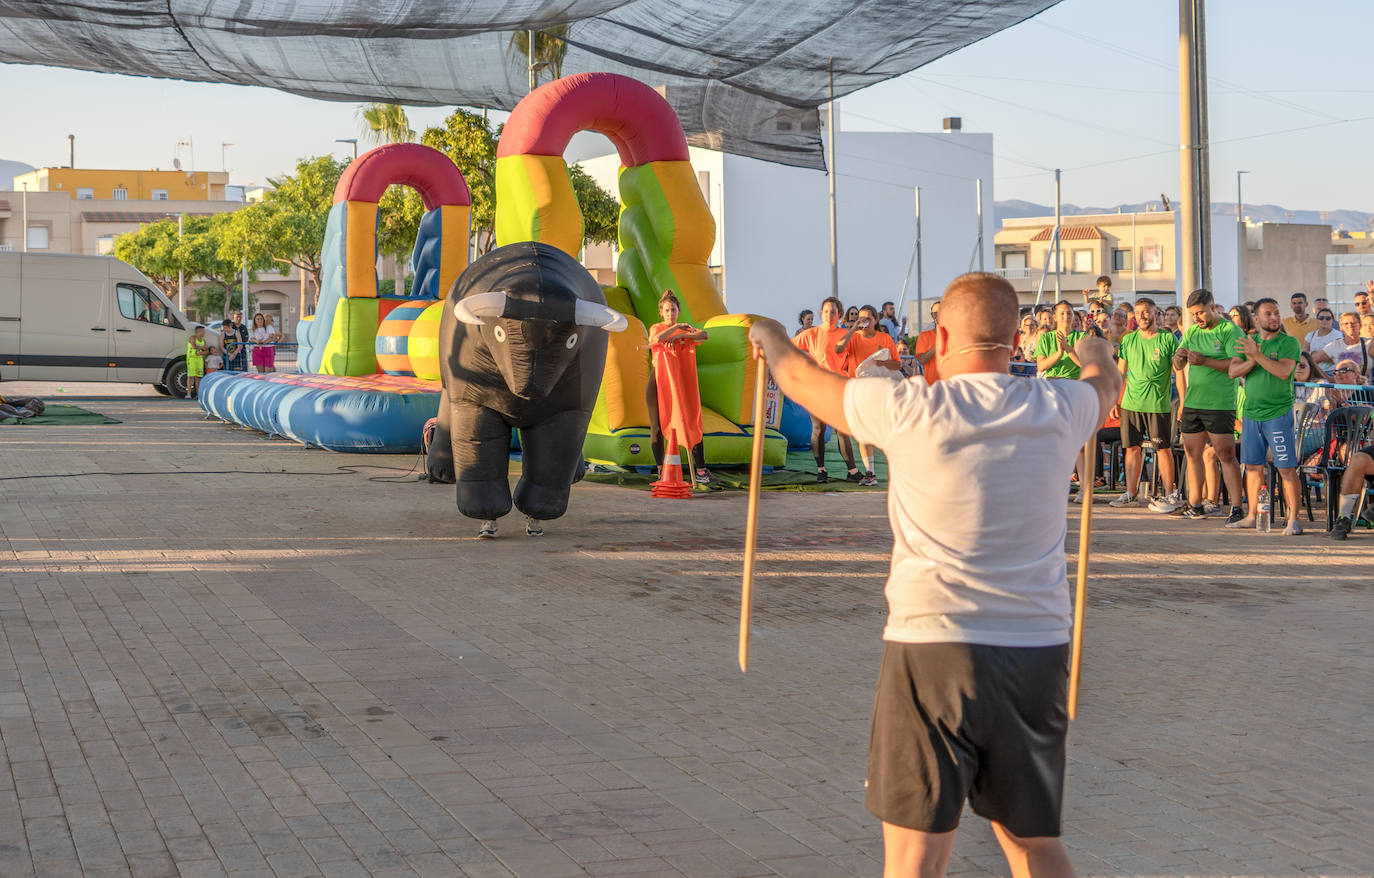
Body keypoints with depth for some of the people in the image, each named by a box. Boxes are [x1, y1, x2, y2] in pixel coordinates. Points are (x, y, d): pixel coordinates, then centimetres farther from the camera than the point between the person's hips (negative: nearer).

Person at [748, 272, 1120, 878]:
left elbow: (802, 381, 11)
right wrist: (1095, 350, 53)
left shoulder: (910, 411, -8)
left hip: (932, 648, -4)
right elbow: (1106, 383, 28)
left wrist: (771, 338, 34)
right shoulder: (1056, 411, 2)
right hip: (1038, 649, 4)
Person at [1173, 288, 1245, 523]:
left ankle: (1236, 508, -7)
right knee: (1192, 455, 8)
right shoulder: (1191, 333, 14)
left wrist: (1204, 361, -20)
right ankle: (1195, 506, 16)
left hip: (1220, 404, -6)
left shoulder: (1229, 330, -5)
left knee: (1226, 456, -8)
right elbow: (1178, 367, 13)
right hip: (1192, 403, 6)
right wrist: (1179, 357, -10)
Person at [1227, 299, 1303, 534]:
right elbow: (1233, 371, 2)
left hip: (1278, 413, -5)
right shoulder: (1248, 343, 12)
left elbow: (1284, 371, -19)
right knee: (1253, 466, 11)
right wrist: (1252, 361, -16)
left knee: (1286, 468, -7)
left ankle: (1293, 520, -4)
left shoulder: (1289, 343, -4)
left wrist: (1257, 355, -20)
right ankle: (1252, 516, 22)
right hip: (1251, 413, 5)